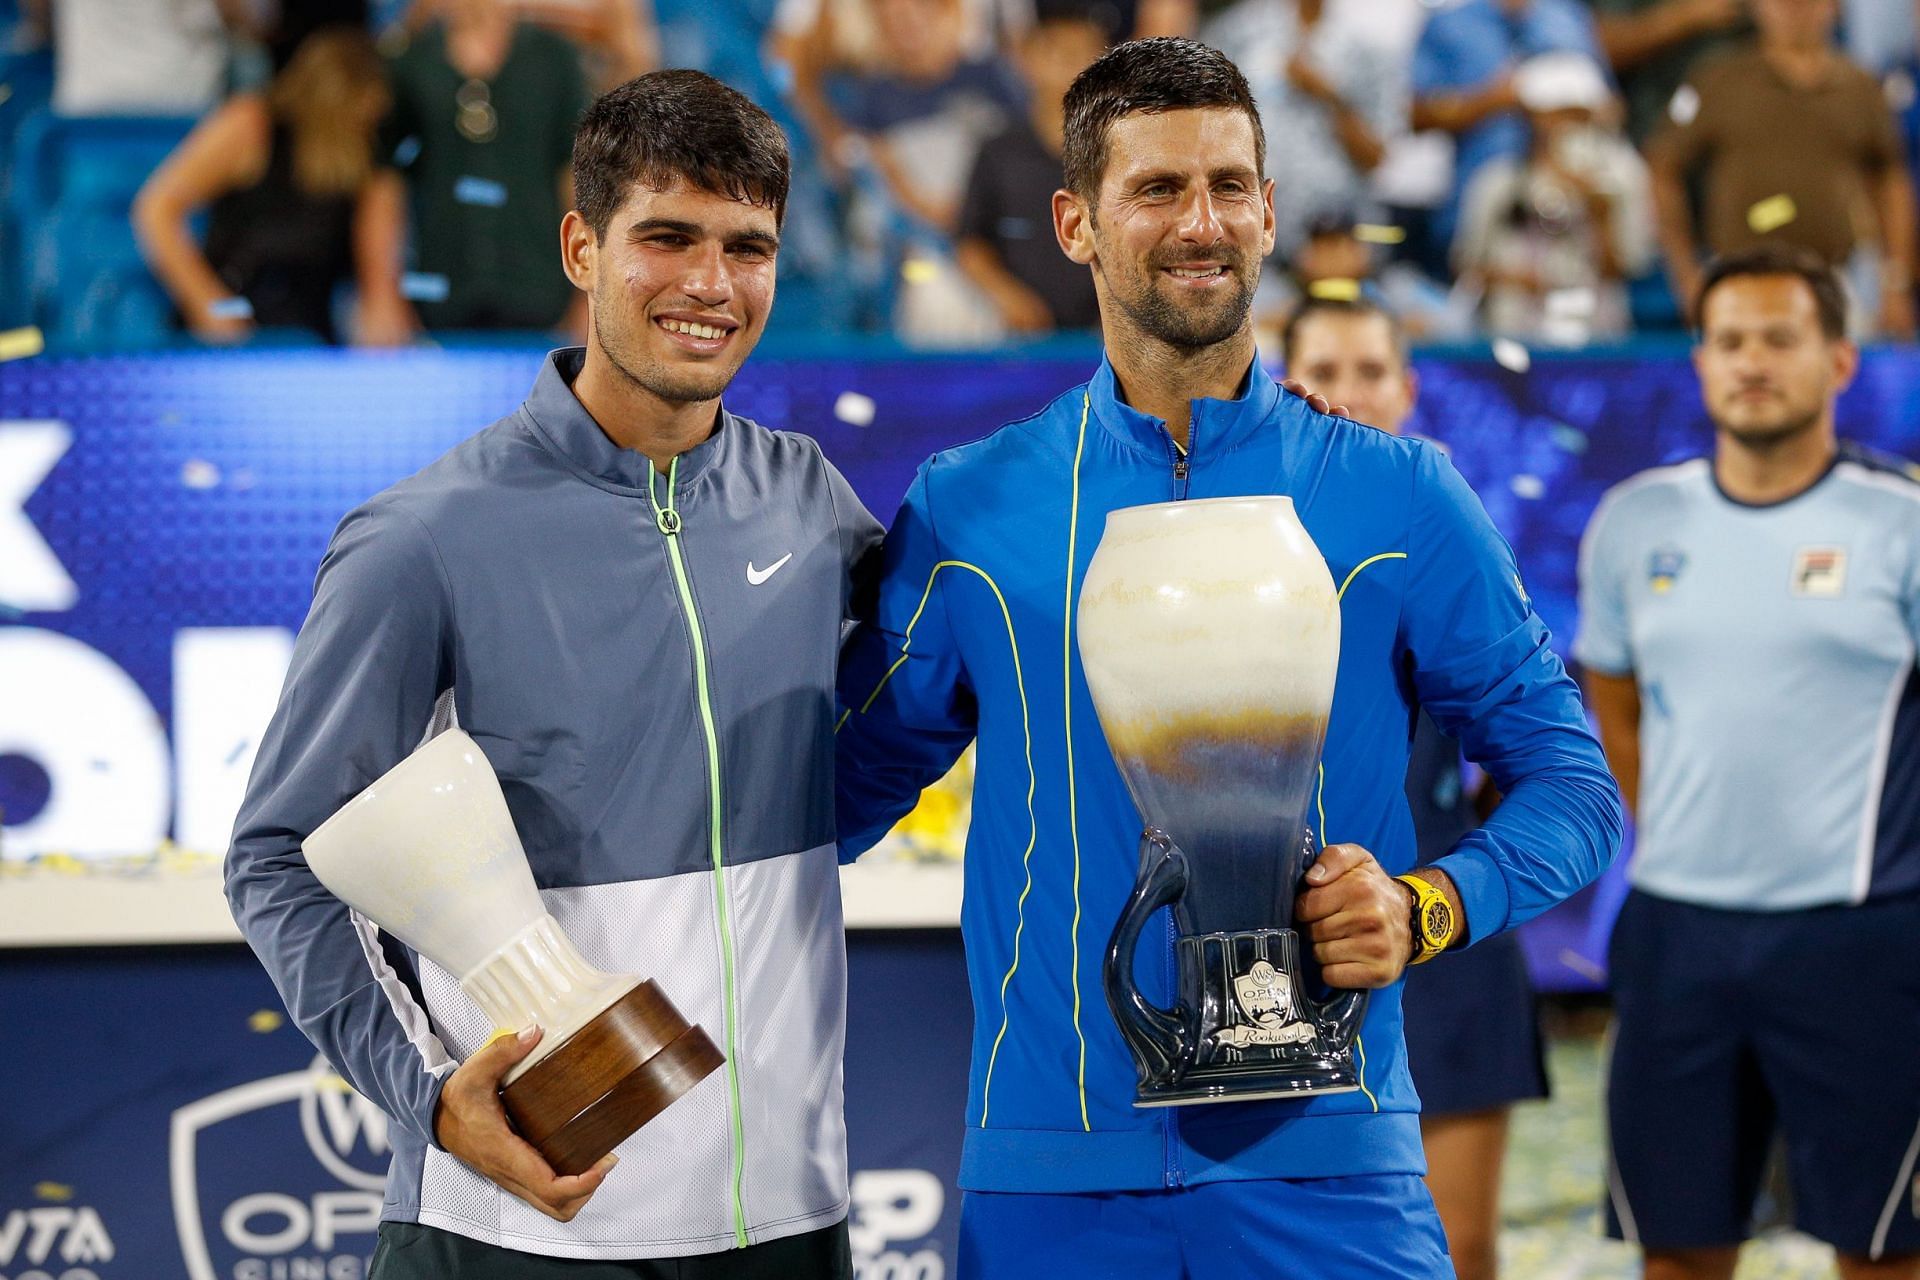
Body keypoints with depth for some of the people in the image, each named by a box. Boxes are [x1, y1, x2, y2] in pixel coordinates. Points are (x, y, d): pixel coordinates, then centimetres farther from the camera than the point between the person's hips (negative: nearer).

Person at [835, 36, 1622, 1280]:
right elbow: (845, 789, 12)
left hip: (1325, 1165, 0)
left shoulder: (1397, 496, 4)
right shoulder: (966, 511, 6)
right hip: (1051, 1172, 1)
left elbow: (1573, 785, 6)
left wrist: (1422, 906, -12)